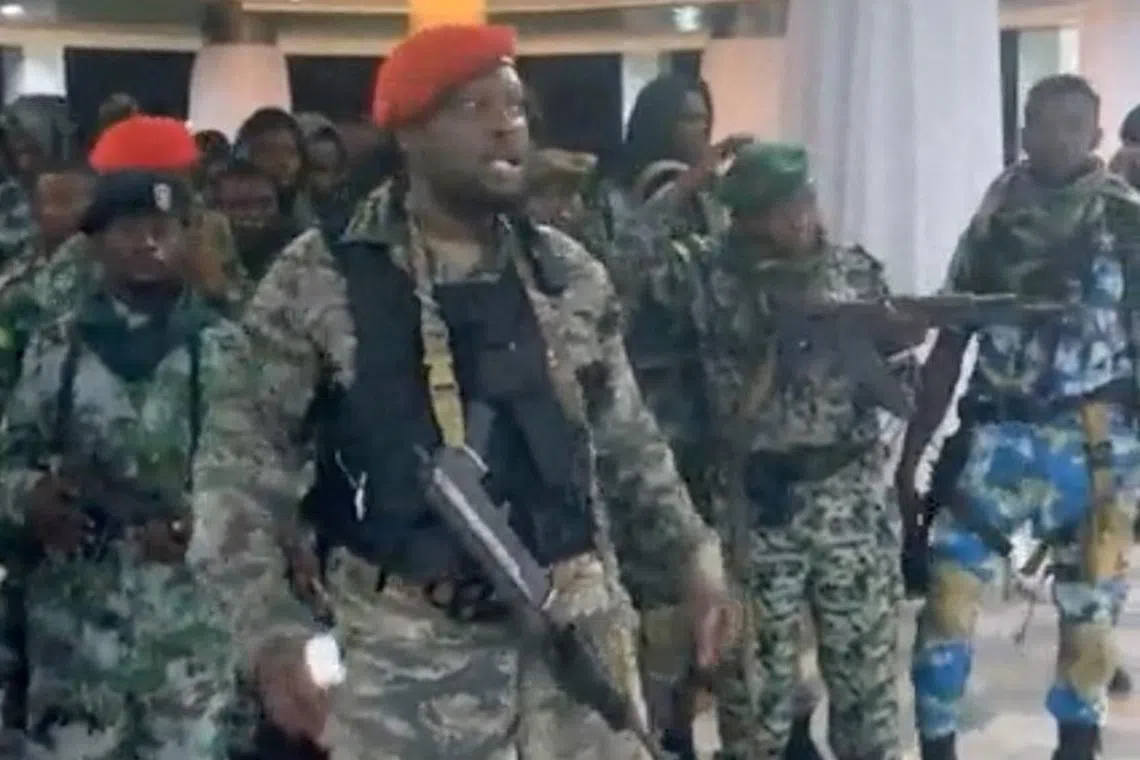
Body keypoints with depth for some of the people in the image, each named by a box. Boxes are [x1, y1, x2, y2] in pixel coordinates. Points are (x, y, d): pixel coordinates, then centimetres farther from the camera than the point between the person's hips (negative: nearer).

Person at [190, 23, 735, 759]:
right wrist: (272, 627, -13)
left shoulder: (571, 275, 8)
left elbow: (630, 441, 15)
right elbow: (243, 461, -3)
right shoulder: (318, 279, -4)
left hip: (576, 627, 3)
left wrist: (692, 555, 4)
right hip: (405, 645, -3)